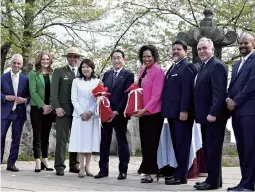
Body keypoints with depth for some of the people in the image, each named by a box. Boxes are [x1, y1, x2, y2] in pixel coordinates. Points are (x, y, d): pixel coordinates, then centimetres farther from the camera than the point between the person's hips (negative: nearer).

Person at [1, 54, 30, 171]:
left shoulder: (26, 79, 5)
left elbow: (30, 95, 7)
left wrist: (25, 100, -12)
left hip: (19, 113, 1)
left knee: (16, 139, 5)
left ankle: (11, 163, 12)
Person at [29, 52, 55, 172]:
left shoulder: (53, 75, 10)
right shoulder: (33, 74, 2)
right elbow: (33, 91, -6)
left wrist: (51, 106, -7)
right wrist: (43, 105, -15)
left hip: (49, 109, 3)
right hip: (37, 108, -3)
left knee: (46, 136, 7)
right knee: (37, 136, -3)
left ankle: (45, 160, 12)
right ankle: (38, 162, -2)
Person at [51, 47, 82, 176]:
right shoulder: (59, 71, 6)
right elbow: (54, 91, -1)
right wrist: (57, 107, -12)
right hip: (64, 110, -3)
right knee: (62, 138, -4)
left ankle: (74, 165, 15)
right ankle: (59, 166, -2)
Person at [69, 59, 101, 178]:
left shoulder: (97, 82, 8)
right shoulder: (76, 81, 8)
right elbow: (74, 99, 2)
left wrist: (90, 112, -10)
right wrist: (81, 113, -9)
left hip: (92, 115, 1)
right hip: (79, 115, 0)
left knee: (90, 140, 1)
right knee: (80, 141, -3)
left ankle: (87, 167, 7)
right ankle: (81, 168, -2)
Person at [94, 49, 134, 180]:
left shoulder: (128, 75, -2)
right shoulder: (107, 74, 15)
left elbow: (127, 95, -10)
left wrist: (117, 111, -16)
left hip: (119, 114, -5)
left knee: (122, 141, 3)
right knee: (104, 142, 7)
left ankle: (123, 170, 8)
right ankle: (103, 169, 13)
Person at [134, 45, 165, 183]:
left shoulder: (158, 71, -13)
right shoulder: (142, 70, 10)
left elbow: (156, 95, -17)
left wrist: (145, 109, -21)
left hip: (153, 113, -7)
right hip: (142, 112, 7)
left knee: (150, 143, -1)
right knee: (145, 143, 11)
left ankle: (149, 172, 6)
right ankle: (147, 169, 19)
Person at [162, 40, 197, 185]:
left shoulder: (188, 66, -8)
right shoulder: (173, 67, 21)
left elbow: (187, 90, -17)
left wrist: (184, 110, -23)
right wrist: (167, 110, 14)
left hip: (181, 112, -9)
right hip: (173, 112, 9)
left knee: (182, 144, -5)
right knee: (176, 144, 13)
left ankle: (181, 176, -2)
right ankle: (178, 172, 20)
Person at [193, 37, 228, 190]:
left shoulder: (217, 65, -12)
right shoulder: (203, 67, 18)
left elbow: (219, 92, -21)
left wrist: (213, 113, -26)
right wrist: (201, 114, 14)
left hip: (214, 116, -10)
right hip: (205, 116, 10)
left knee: (213, 149, -5)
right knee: (208, 149, 13)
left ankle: (213, 181, 0)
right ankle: (214, 179, 20)